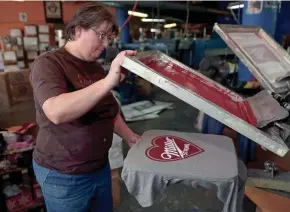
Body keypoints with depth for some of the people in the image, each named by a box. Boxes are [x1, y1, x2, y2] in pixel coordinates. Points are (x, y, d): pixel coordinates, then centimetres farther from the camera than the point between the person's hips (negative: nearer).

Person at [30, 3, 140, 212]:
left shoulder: (95, 67, 7)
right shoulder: (48, 63, -15)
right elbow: (56, 112, -34)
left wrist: (129, 136, 5)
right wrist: (108, 82, -39)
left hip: (100, 166, 7)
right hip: (64, 175, -7)